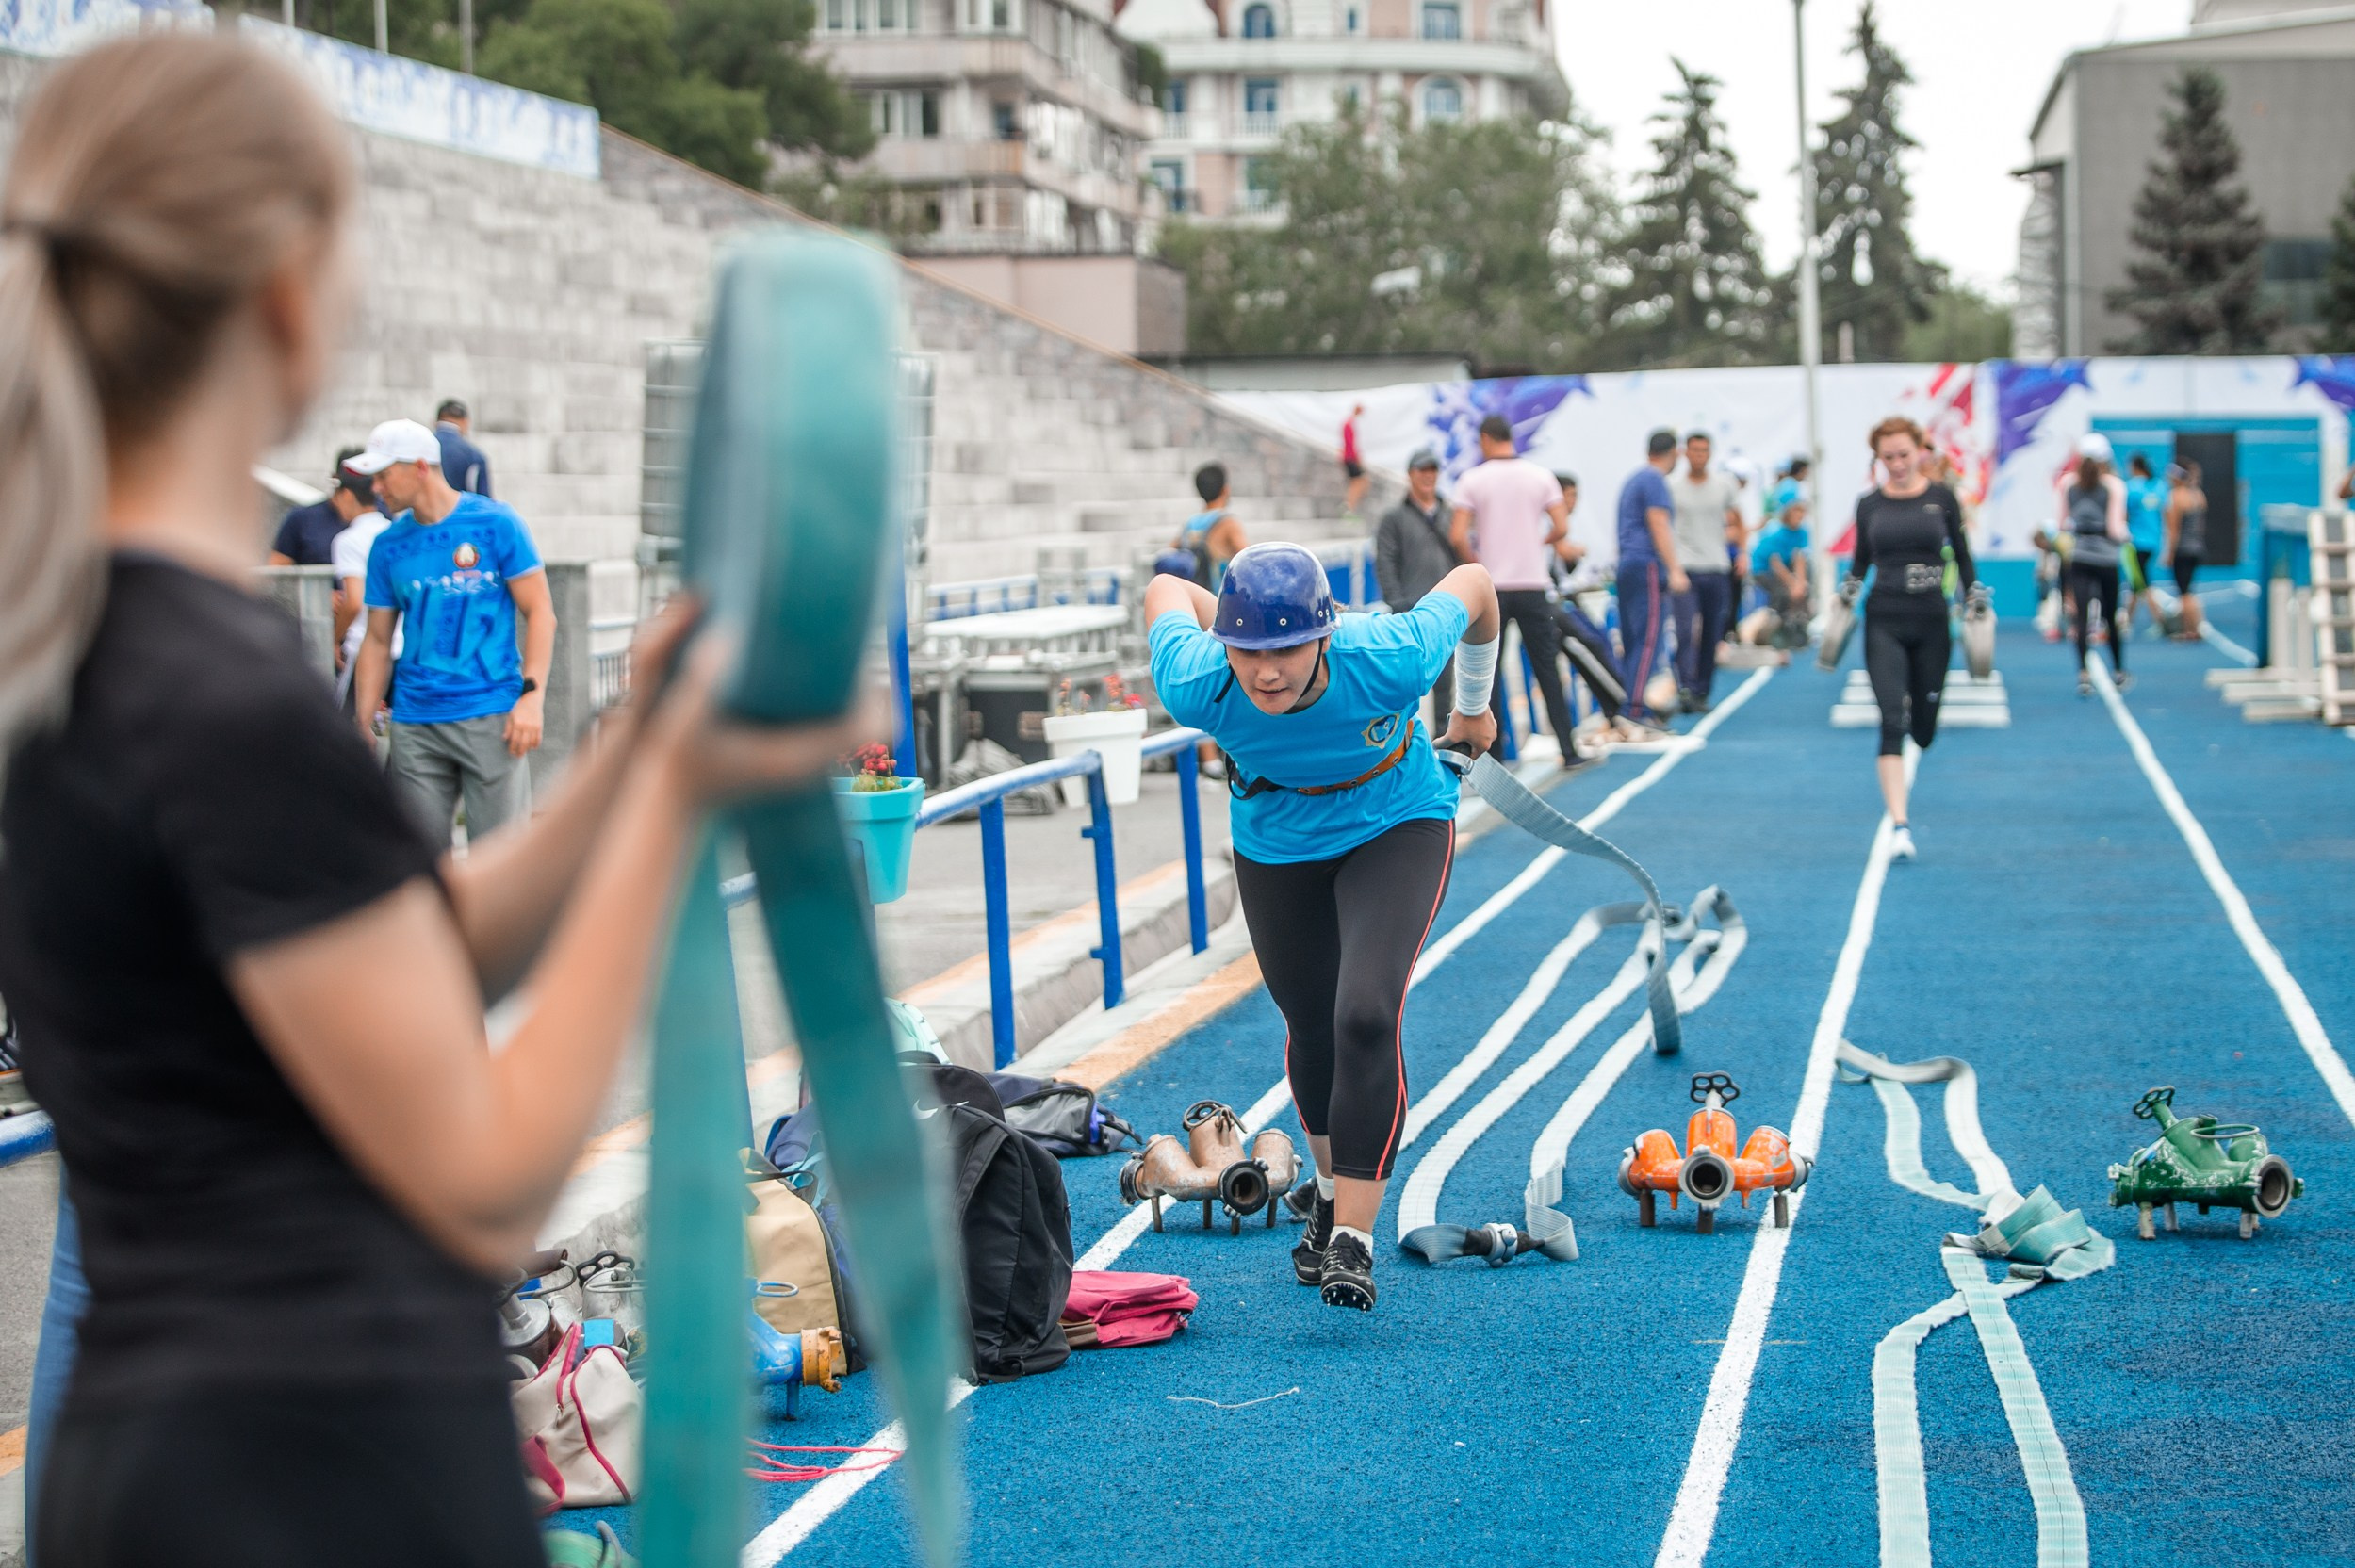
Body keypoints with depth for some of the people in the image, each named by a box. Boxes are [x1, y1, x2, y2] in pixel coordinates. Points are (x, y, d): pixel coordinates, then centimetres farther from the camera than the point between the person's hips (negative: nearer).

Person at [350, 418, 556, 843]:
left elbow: (539, 613, -1)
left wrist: (531, 696, -12)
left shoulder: (495, 524, -1)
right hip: (414, 723, 4)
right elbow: (378, 641, 15)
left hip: (491, 717, -4)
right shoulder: (389, 546, 11)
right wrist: (363, 729, 9)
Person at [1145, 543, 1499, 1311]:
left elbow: (1473, 584, -17)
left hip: (1398, 826, -3)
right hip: (1277, 839, 3)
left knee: (1365, 1018, -21)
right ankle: (1334, 1188, 44)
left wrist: (1475, 704, 1)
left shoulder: (1388, 661, -38)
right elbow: (1167, 590, -11)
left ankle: (1354, 1237, -14)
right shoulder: (1198, 689, -33)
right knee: (1311, 1026, 15)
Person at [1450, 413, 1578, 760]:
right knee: (1548, 670, 5)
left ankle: (1492, 751, 5)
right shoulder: (1541, 476, 2)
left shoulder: (1472, 481, -3)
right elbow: (1561, 527, -2)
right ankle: (1568, 749, 1)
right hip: (1532, 584, 1)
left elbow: (1458, 536, -11)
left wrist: (1477, 564, 6)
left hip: (1490, 588, -1)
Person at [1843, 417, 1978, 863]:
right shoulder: (1869, 504, 3)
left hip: (1931, 621, 1)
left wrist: (1975, 603, 6)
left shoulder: (1942, 499, 1)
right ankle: (1899, 825, -15)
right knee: (1892, 721, -14)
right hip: (1884, 621, 0)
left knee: (1923, 730, 7)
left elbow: (1961, 556, 9)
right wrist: (1846, 594, 1)